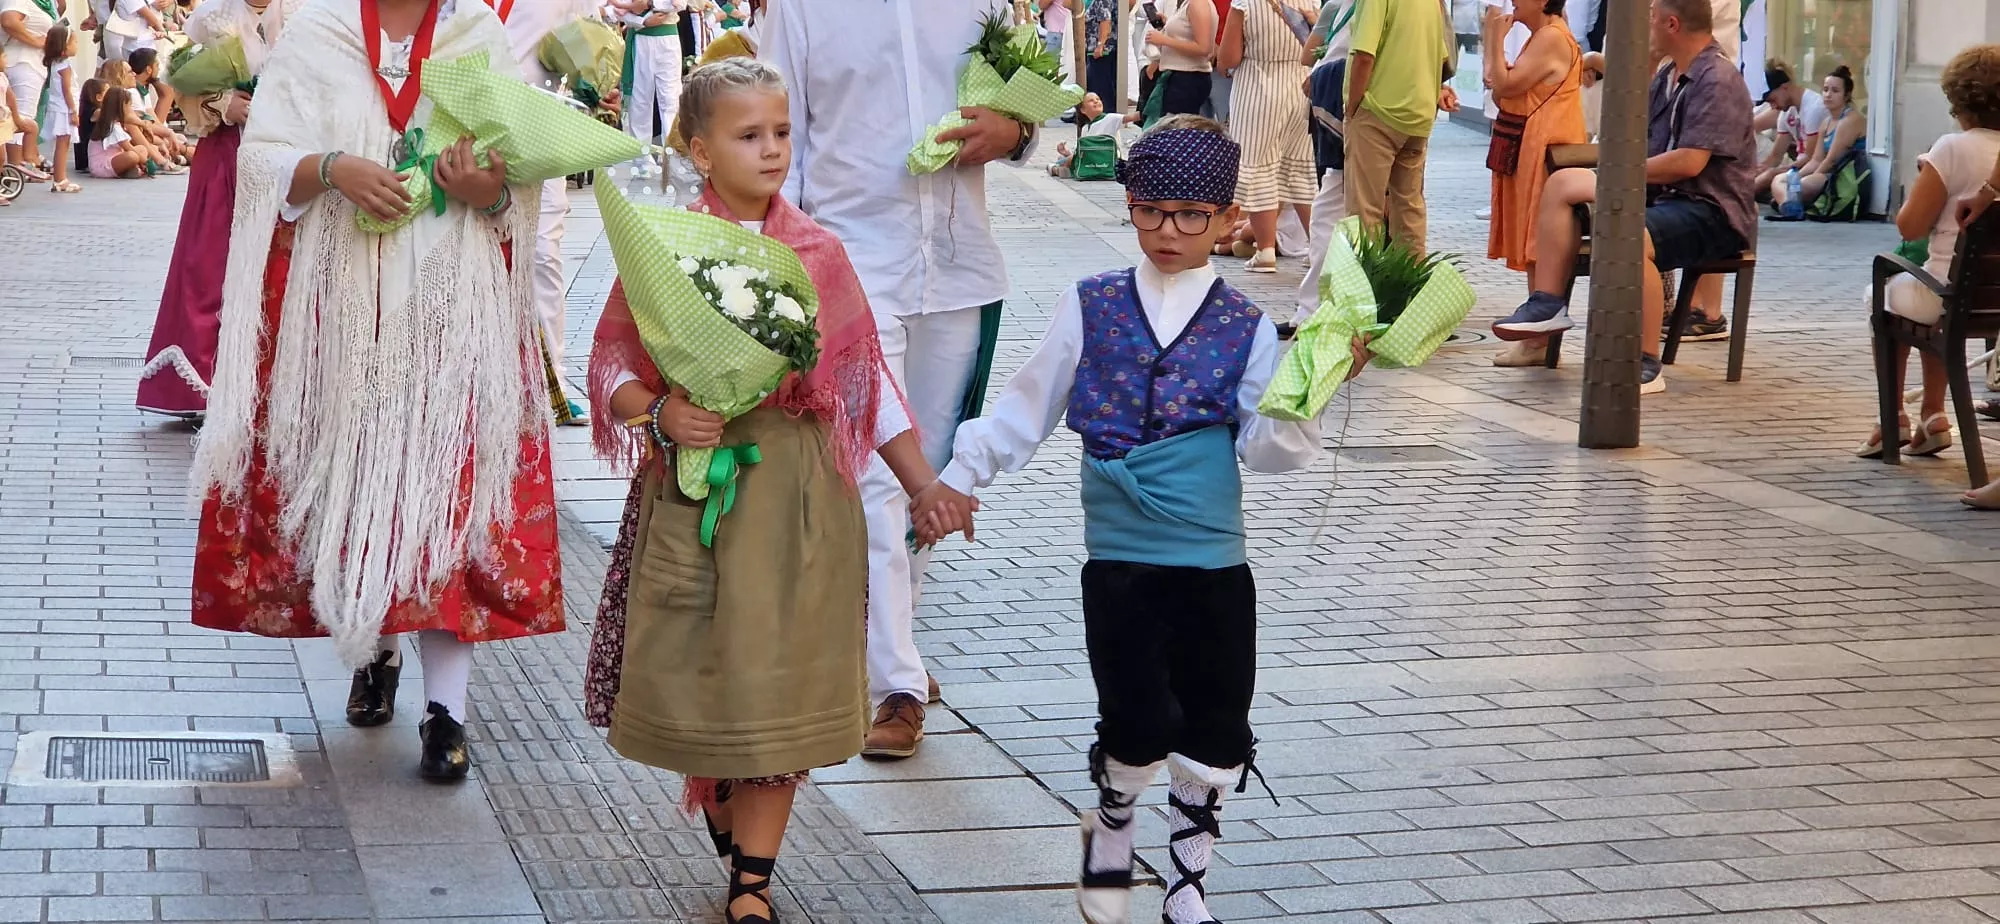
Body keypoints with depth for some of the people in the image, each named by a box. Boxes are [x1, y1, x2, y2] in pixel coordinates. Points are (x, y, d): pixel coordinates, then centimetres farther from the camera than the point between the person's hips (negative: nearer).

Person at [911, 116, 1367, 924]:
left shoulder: (1245, 327, 1)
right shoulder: (1091, 307, 2)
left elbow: (1266, 449, -5)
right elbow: (1027, 408, 9)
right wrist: (962, 473, 8)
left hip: (1215, 566, 1)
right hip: (1118, 561, -1)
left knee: (1216, 736, 5)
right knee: (1138, 728, -5)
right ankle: (1110, 831, 26)